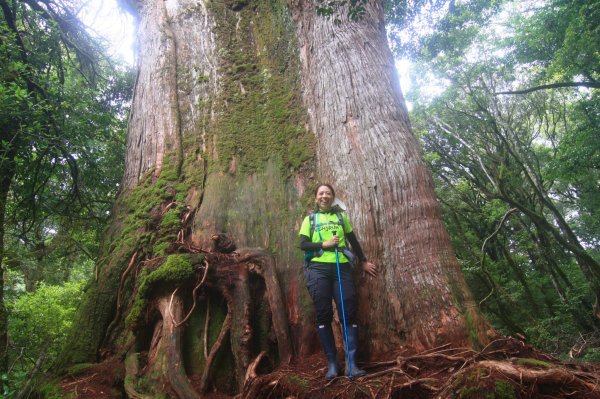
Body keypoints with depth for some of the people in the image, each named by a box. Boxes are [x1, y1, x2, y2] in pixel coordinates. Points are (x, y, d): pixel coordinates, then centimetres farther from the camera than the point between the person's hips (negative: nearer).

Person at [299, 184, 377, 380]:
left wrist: (363, 262, 25)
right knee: (323, 315, -3)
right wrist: (324, 244, -10)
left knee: (349, 313, -5)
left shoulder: (341, 216, 19)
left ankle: (351, 363, 1)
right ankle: (332, 363, 6)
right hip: (318, 269, -1)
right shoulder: (310, 219, 13)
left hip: (342, 267, 2)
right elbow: (303, 244, 3)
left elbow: (353, 240, 23)